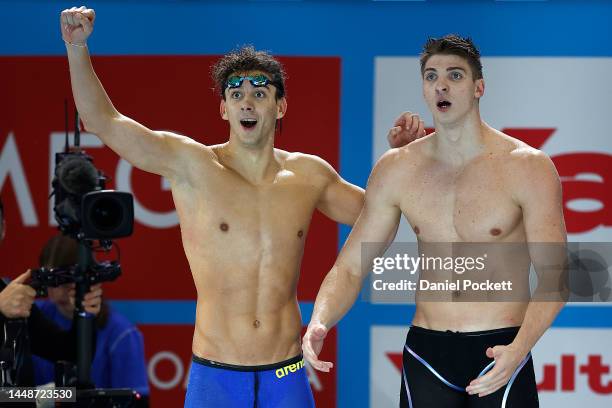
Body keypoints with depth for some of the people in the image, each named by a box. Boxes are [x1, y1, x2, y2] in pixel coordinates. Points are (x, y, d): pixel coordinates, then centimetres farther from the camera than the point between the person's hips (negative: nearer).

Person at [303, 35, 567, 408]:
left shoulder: (528, 167, -7)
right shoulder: (396, 170, 3)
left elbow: (552, 275, -11)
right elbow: (350, 268, 4)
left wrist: (518, 349, -27)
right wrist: (319, 323, -17)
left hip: (499, 354, -3)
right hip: (426, 353, 3)